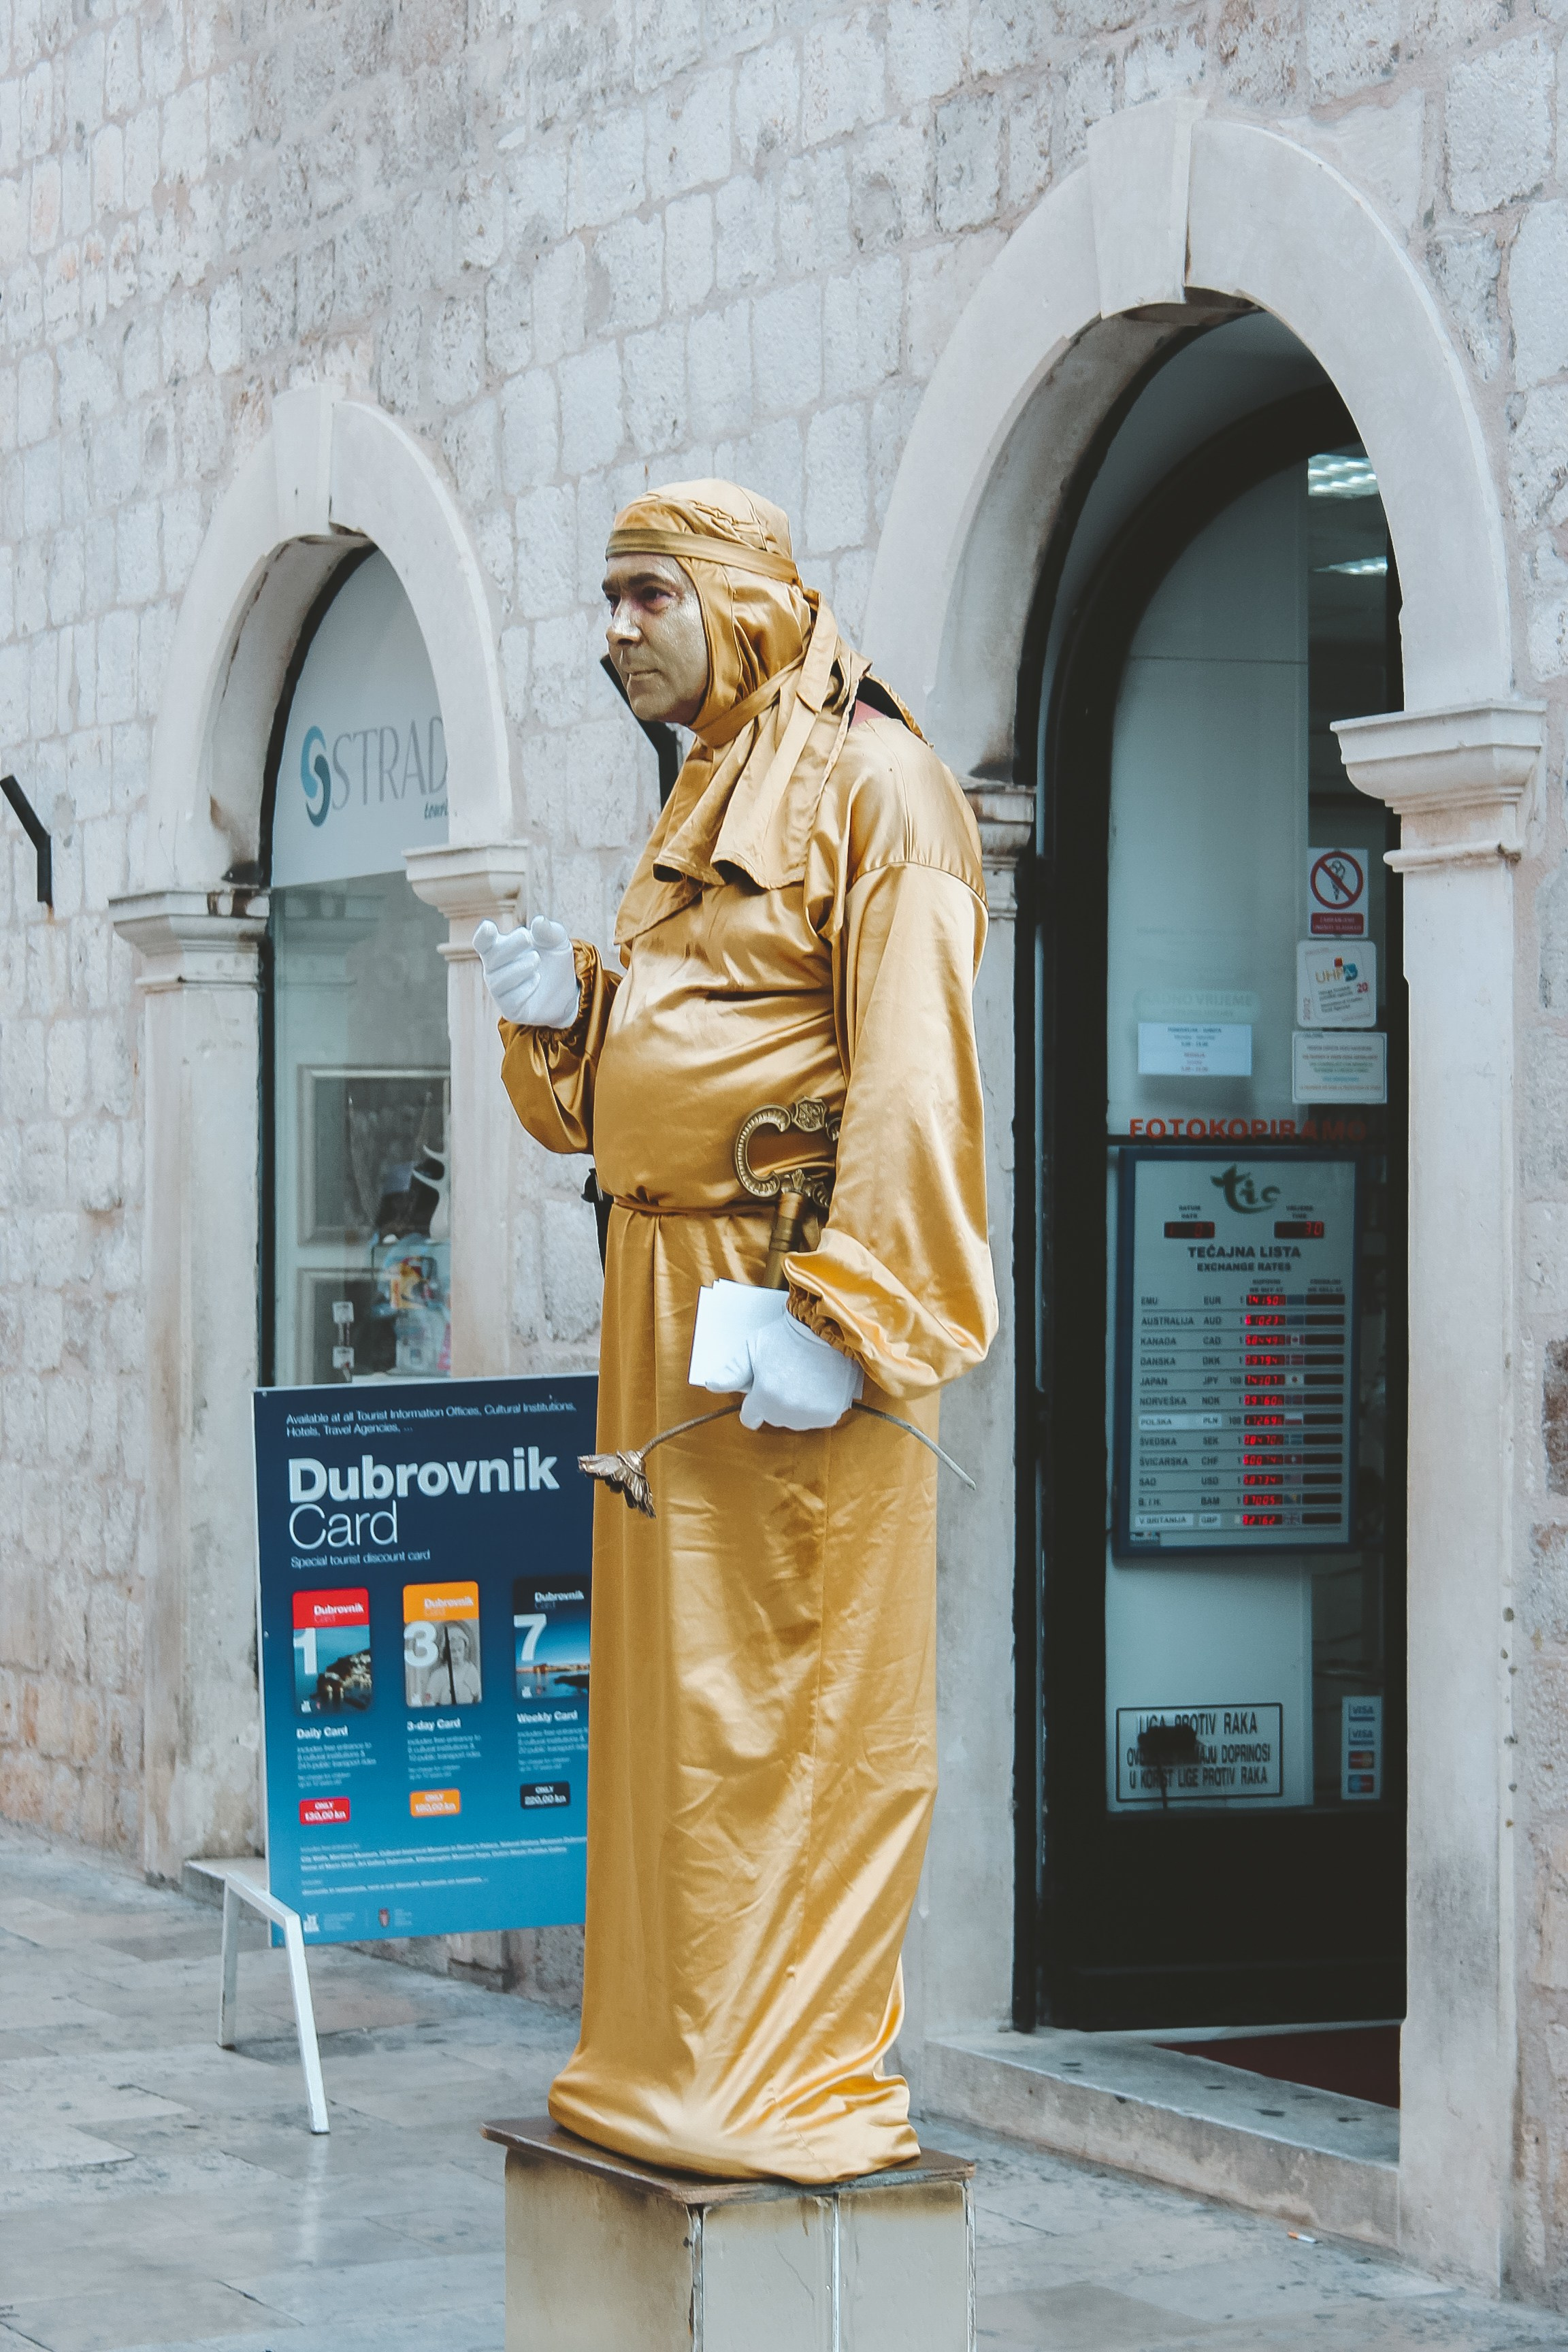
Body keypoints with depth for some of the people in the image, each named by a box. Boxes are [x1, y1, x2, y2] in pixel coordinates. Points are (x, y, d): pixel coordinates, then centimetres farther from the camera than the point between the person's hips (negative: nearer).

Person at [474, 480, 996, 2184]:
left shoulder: (869, 781, -8)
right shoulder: (701, 799, 20)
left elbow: (910, 1071, -17)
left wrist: (842, 1312, -24)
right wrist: (560, 1006, 4)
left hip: (791, 1284, -9)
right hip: (664, 1283, 9)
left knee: (798, 1697, -5)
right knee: (671, 1684, 10)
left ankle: (804, 2080, 0)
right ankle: (678, 2056, 17)